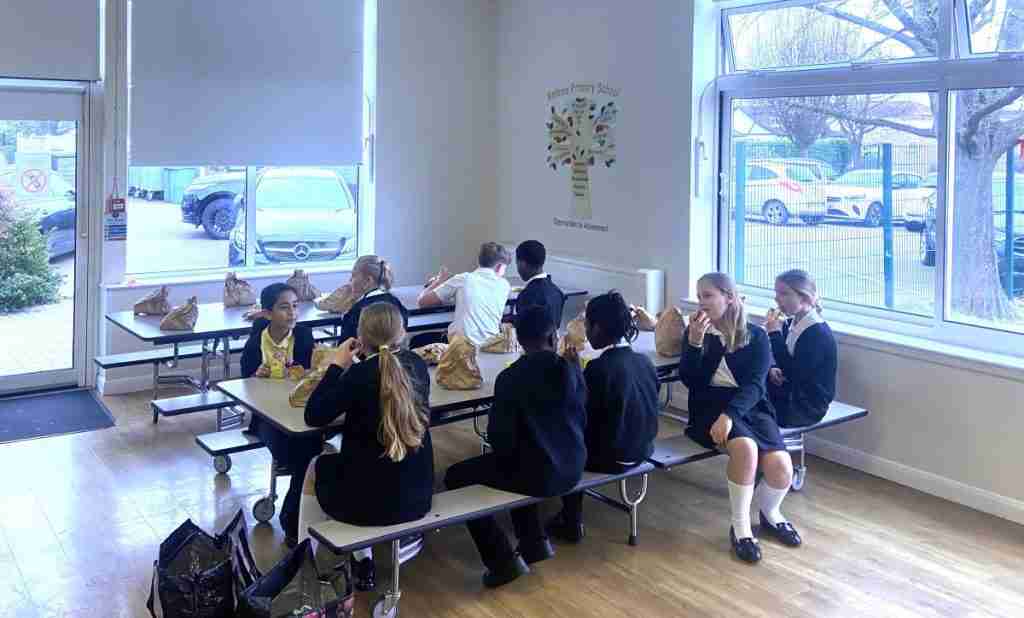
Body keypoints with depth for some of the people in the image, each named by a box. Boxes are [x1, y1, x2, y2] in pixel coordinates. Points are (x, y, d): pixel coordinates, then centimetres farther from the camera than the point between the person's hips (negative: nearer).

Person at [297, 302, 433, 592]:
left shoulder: (361, 374, -18)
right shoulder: (417, 365, -1)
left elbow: (314, 416, -9)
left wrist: (337, 366, -3)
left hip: (375, 500, -5)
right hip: (418, 494, 5)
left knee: (317, 467, 26)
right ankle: (363, 563, 37)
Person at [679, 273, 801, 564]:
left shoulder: (756, 335, 4)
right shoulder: (695, 331, 7)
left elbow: (754, 385, -8)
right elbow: (689, 381, -3)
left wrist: (730, 415, -24)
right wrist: (694, 341, -17)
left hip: (750, 406, 1)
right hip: (710, 407, -1)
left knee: (781, 467, -23)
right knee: (745, 447, -34)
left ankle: (770, 514, 13)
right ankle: (740, 527, -15)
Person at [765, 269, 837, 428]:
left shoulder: (819, 333, -18)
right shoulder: (789, 324, 8)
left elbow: (794, 373, -25)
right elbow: (781, 361, 16)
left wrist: (774, 333, -23)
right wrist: (772, 370, -10)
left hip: (808, 405, -8)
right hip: (787, 393, 8)